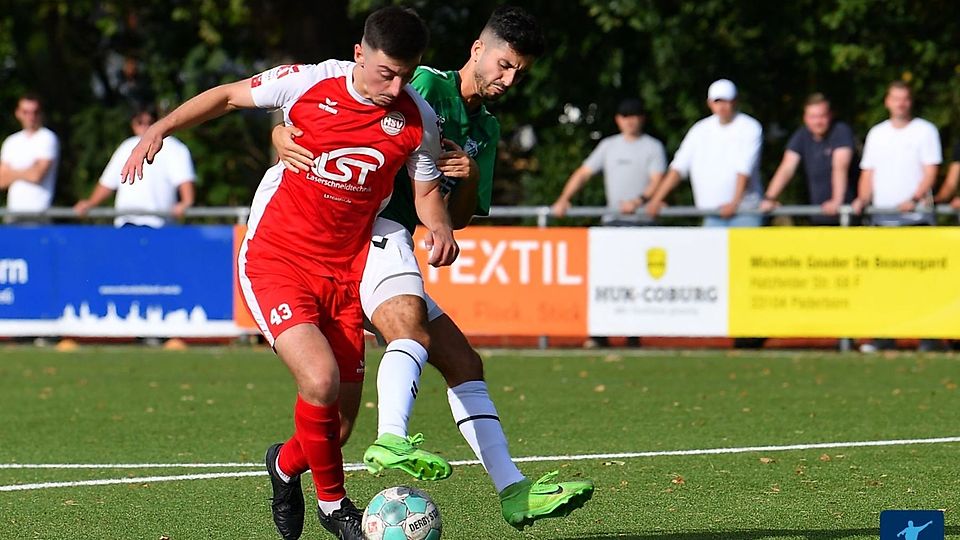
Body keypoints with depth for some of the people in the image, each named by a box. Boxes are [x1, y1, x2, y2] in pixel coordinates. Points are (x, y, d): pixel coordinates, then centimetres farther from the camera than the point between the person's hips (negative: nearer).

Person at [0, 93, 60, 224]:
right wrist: (26, 173, -2)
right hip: (14, 210, 5)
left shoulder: (47, 138, -2)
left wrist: (12, 173, 6)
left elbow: (37, 175, -10)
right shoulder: (11, 142, 16)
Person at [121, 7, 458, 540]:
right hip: (275, 261, -4)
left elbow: (426, 189, 10)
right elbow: (227, 95, 4)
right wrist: (160, 129, -7)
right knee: (320, 378, -25)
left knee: (339, 417, 4)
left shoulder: (418, 118, -5)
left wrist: (440, 227, -12)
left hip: (343, 273, 4)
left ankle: (286, 465, 41)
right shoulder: (308, 83, -12)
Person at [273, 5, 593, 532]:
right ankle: (392, 440, -56)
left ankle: (512, 490, 7)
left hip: (397, 244, 9)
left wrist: (470, 178, -4)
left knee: (464, 363, 7)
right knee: (411, 323, -34)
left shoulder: (485, 130, 22)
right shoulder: (425, 85, -2)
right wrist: (284, 138, -29)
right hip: (370, 226, -9)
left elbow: (455, 218, 18)